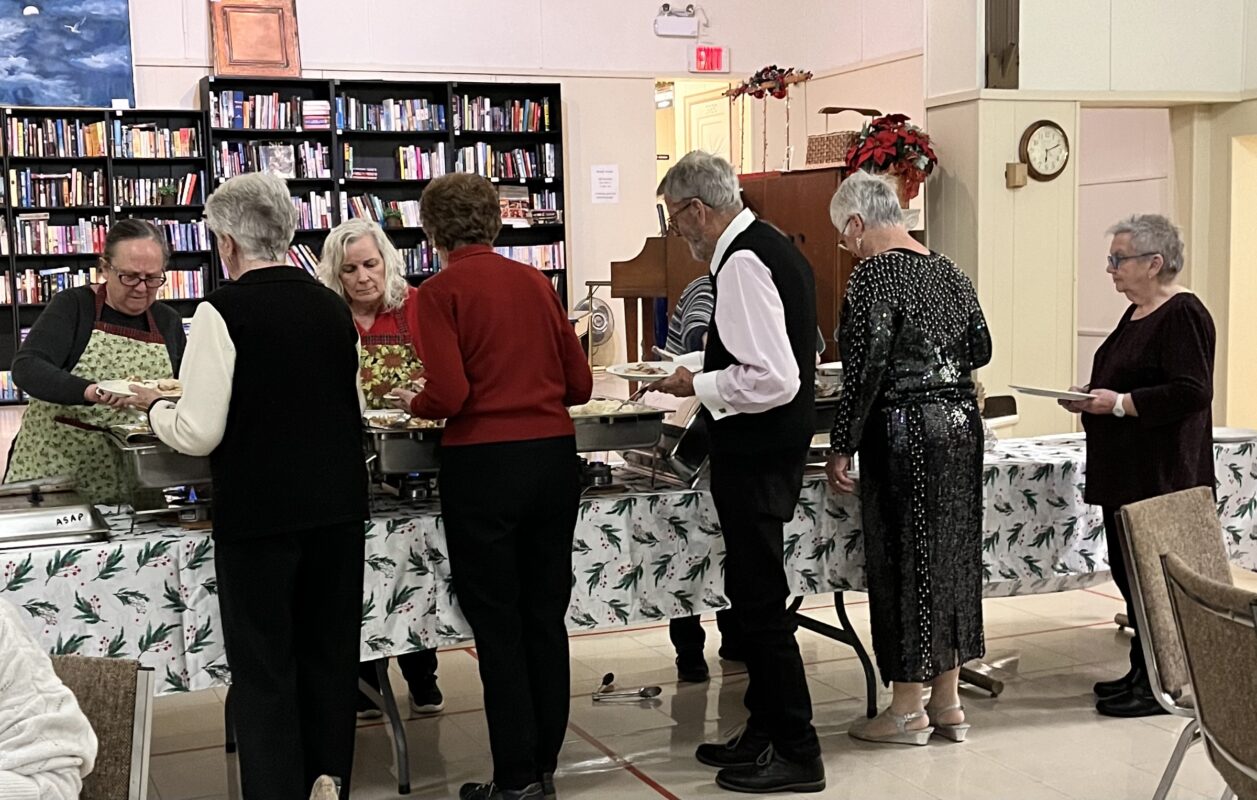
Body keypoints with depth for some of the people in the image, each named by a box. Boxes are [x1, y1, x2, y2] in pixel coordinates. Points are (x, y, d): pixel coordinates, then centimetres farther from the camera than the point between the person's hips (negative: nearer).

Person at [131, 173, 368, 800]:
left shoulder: (223, 312, -11)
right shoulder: (333, 307, 6)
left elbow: (198, 435, -12)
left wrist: (154, 405, 8)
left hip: (257, 513, -5)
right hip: (340, 506, 5)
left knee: (263, 671, 6)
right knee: (331, 659, 16)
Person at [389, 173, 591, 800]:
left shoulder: (441, 291, -6)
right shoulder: (535, 282, 8)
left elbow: (448, 395, -15)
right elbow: (580, 383, 10)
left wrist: (411, 403, 6)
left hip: (483, 463, -5)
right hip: (554, 455, 5)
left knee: (497, 623, 5)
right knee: (546, 615, 13)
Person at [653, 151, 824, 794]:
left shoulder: (742, 265, -19)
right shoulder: (774, 248, 12)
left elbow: (772, 379, -27)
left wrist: (697, 386, -14)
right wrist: (706, 382, 19)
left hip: (754, 461, -11)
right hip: (775, 449, 11)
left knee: (759, 602, -2)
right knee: (756, 596, 18)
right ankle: (765, 733, 30)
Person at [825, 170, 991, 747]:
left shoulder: (874, 274, -12)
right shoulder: (949, 271, 11)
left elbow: (866, 369, -17)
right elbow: (980, 349, 17)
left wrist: (841, 448, -12)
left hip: (904, 431, -8)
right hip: (961, 423, 8)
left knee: (902, 558, 1)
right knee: (953, 554, 12)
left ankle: (907, 711, 10)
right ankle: (948, 702, 22)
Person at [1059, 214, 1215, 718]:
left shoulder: (1182, 315, -14)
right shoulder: (1136, 314, 16)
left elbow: (1192, 392, -22)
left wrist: (1119, 403, -21)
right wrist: (1093, 397, 9)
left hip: (1160, 476, -10)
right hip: (1125, 470, 10)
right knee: (1127, 567, 13)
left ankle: (1158, 686, 5)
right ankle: (1142, 673, 23)